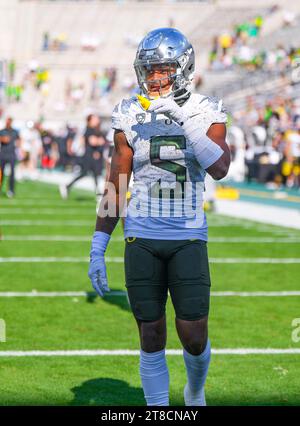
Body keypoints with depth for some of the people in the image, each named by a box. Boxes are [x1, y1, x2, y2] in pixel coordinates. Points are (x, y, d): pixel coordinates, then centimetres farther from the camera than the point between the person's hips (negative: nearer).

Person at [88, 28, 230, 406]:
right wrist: (97, 250, 3)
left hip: (189, 239, -1)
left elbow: (220, 169, -19)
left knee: (194, 338, -2)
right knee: (151, 338, 4)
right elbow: (115, 187, 6)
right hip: (141, 240, 1)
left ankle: (195, 390, 31)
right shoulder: (130, 116, 1)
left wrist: (184, 119, -26)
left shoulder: (206, 113, -2)